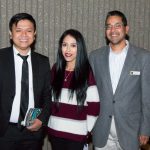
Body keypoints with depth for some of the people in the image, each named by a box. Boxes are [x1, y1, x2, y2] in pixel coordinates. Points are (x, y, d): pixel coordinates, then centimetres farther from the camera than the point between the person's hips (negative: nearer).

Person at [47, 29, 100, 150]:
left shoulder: (87, 73, -8)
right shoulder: (55, 69, 4)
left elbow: (94, 105, -6)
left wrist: (87, 129, -2)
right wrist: (47, 121, 9)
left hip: (77, 133, -4)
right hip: (55, 131, 4)